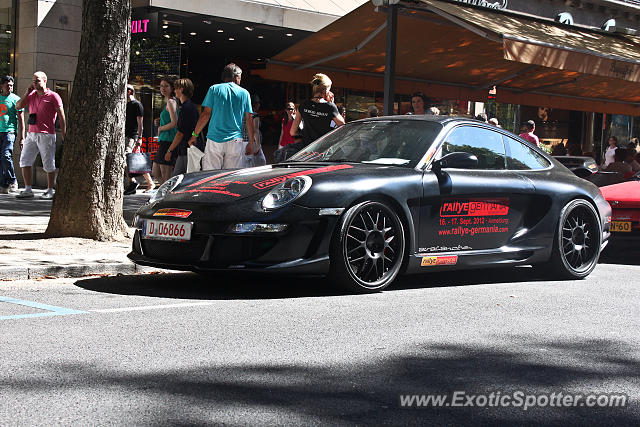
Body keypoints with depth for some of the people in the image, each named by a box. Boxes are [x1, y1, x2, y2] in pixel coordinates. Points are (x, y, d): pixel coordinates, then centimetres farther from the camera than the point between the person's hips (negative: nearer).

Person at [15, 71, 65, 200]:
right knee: (24, 161, -1)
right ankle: (28, 190, 3)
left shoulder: (53, 96, -3)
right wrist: (27, 92, 1)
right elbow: (18, 106, 10)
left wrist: (64, 136, -6)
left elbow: (62, 117, -3)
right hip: (31, 134, 6)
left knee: (49, 164, 0)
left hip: (46, 135, -6)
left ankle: (50, 191, 10)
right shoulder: (31, 95, 13)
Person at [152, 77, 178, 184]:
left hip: (168, 140, -11)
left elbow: (174, 123, -20)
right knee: (155, 172, 16)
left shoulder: (171, 102, -10)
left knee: (166, 176, -8)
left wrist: (160, 128, -7)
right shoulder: (167, 102, 19)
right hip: (163, 141, 11)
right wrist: (159, 122, 11)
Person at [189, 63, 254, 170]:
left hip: (215, 139, -1)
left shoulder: (214, 89, 5)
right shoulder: (244, 93, 9)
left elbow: (206, 115, 0)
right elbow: (249, 120, 8)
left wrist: (194, 135, 8)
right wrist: (251, 143, 14)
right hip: (235, 141, 1)